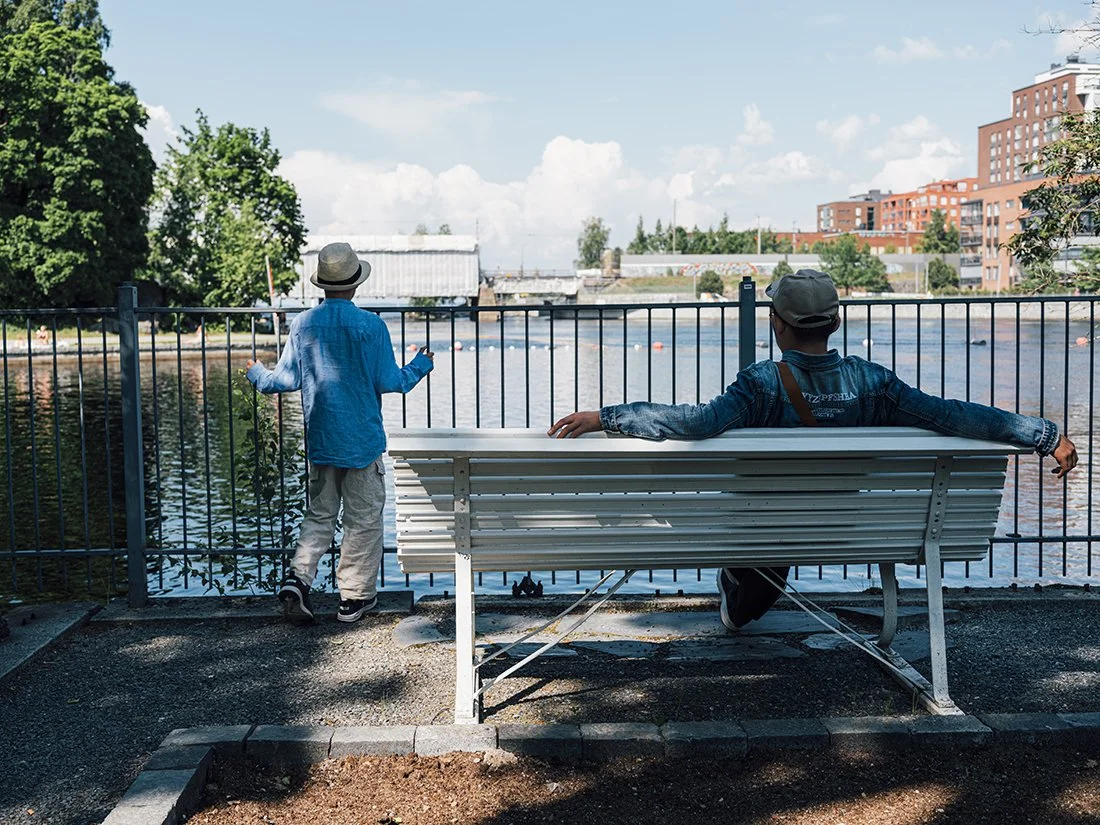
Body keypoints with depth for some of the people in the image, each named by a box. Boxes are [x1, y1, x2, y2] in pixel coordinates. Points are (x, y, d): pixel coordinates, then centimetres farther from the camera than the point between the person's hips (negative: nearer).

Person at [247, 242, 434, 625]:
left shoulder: (302, 324, 0)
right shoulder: (370, 325, -11)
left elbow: (287, 379, 2)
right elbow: (389, 382, -8)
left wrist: (256, 374, 23)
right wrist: (421, 364, 11)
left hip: (319, 440, 4)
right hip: (363, 439, -4)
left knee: (319, 517, 16)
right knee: (364, 519, 8)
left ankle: (298, 576, -3)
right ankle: (354, 597, 13)